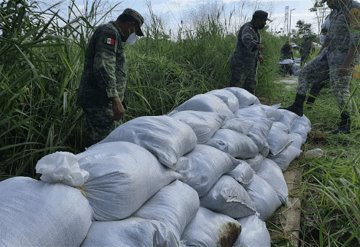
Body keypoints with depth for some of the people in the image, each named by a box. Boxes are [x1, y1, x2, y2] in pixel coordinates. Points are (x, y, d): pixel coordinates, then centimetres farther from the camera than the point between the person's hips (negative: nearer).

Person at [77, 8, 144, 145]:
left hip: (100, 100, 11)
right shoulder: (109, 32, -9)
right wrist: (115, 99, -28)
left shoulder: (112, 34, 24)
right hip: (100, 101, -11)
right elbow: (103, 68, -23)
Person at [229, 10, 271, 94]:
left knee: (250, 90, 12)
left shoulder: (255, 29, 14)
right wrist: (257, 45, -59)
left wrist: (258, 54, 14)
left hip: (250, 66, 10)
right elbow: (247, 40, -40)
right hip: (240, 65, -10)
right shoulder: (247, 28, -16)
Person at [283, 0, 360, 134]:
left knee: (340, 89, -4)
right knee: (305, 73, 4)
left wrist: (347, 64, -25)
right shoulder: (335, 11, 12)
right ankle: (297, 107, 7)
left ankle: (345, 124, 10)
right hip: (329, 53, 9)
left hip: (342, 56, -9)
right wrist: (322, 55, 21)